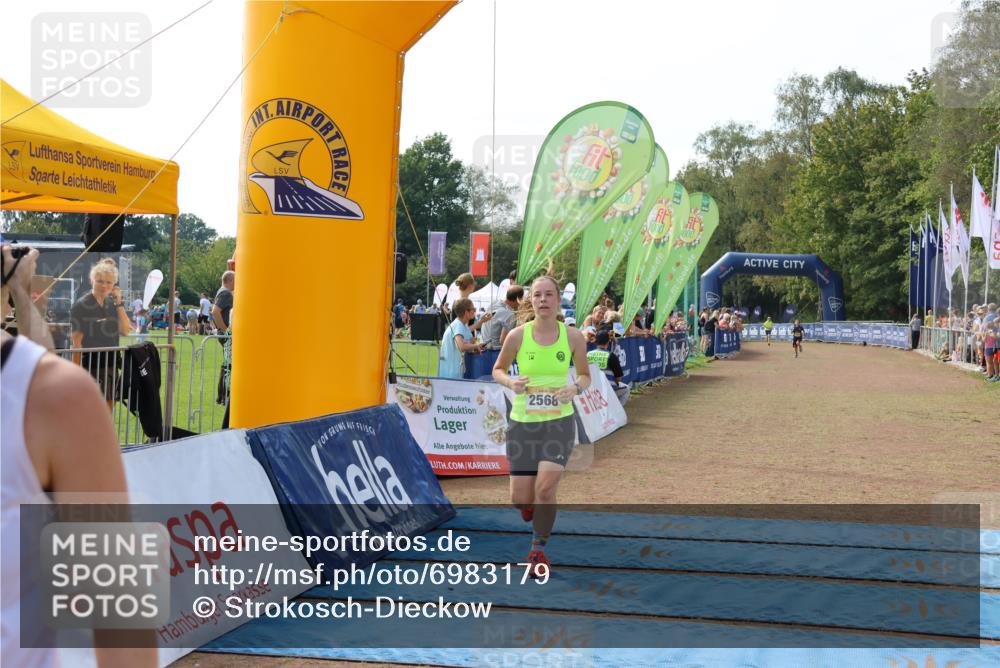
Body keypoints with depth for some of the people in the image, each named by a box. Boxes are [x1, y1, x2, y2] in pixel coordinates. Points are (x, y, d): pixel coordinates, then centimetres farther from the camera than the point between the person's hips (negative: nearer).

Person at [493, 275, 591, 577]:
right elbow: (497, 370, 8)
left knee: (545, 488, -16)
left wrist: (575, 387, -13)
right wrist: (510, 382, -14)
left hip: (559, 422, 0)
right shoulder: (517, 335, -6)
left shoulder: (573, 337, -3)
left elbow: (585, 375, 9)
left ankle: (538, 551, 7)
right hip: (522, 422, 0)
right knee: (520, 500, 0)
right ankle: (531, 507, 41)